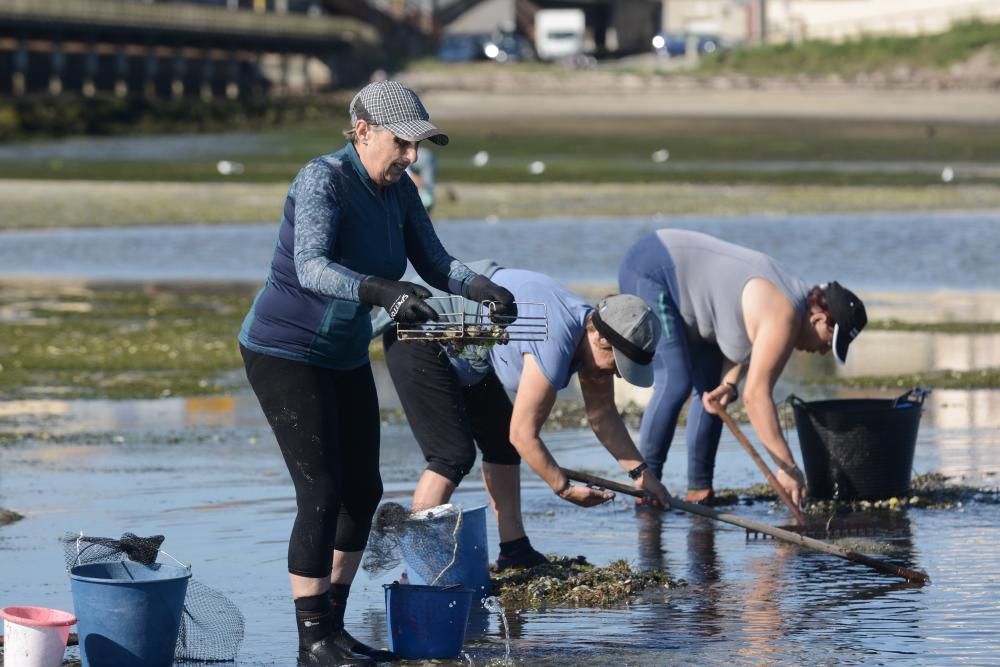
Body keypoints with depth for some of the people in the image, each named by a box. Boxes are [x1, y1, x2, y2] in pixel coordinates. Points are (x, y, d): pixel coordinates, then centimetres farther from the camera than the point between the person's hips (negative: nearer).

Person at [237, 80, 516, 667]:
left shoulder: (400, 190, 0)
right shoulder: (322, 181, -24)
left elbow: (435, 263, 0)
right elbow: (312, 267, -39)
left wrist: (483, 288, -21)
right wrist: (384, 292, -54)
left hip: (345, 356, 8)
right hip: (286, 352, -8)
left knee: (363, 491, 8)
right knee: (322, 492, -13)